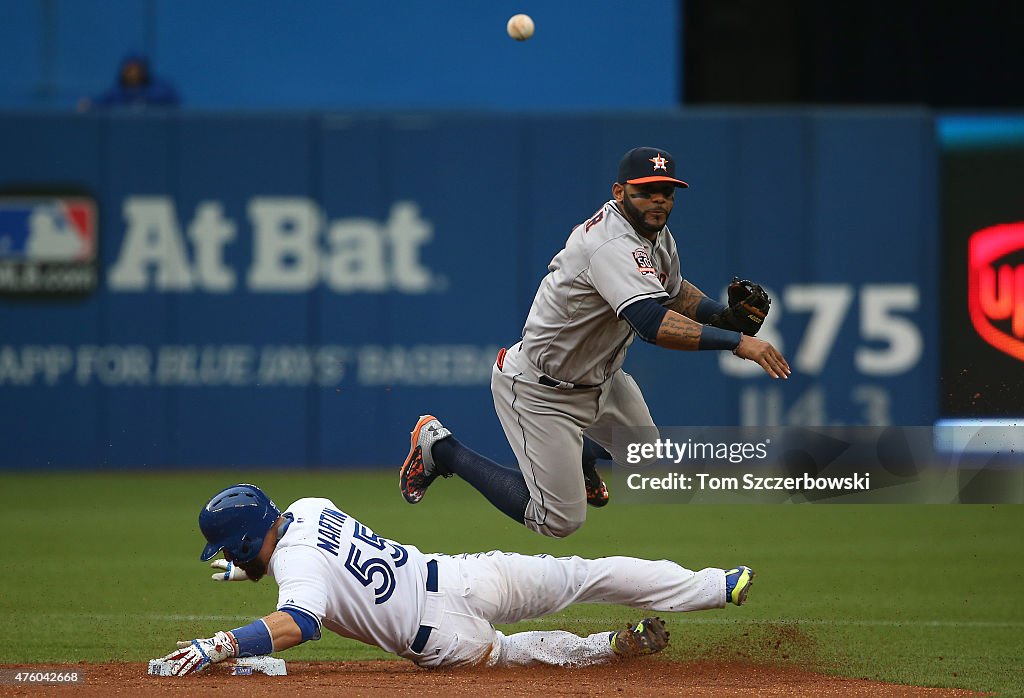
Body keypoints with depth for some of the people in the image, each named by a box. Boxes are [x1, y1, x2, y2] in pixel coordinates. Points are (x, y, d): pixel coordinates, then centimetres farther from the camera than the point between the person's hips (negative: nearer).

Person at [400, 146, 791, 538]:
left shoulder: (655, 234, -1)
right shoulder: (612, 244, -33)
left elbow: (674, 292, 16)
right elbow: (651, 323, -46)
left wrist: (725, 315, -4)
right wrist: (736, 342, -50)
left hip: (599, 376, 10)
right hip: (540, 390, -10)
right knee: (558, 521, -5)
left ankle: (579, 456, 50)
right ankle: (440, 449, 8)